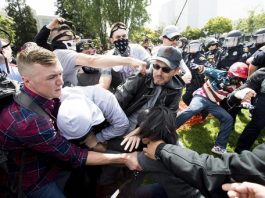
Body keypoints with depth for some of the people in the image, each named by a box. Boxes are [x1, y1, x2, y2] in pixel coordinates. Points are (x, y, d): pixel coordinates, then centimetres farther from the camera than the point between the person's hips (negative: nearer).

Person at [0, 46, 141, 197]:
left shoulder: (49, 95, -13)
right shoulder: (28, 121, -34)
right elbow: (74, 156, -26)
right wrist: (123, 158, -22)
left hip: (55, 163, 6)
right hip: (35, 180, -5)